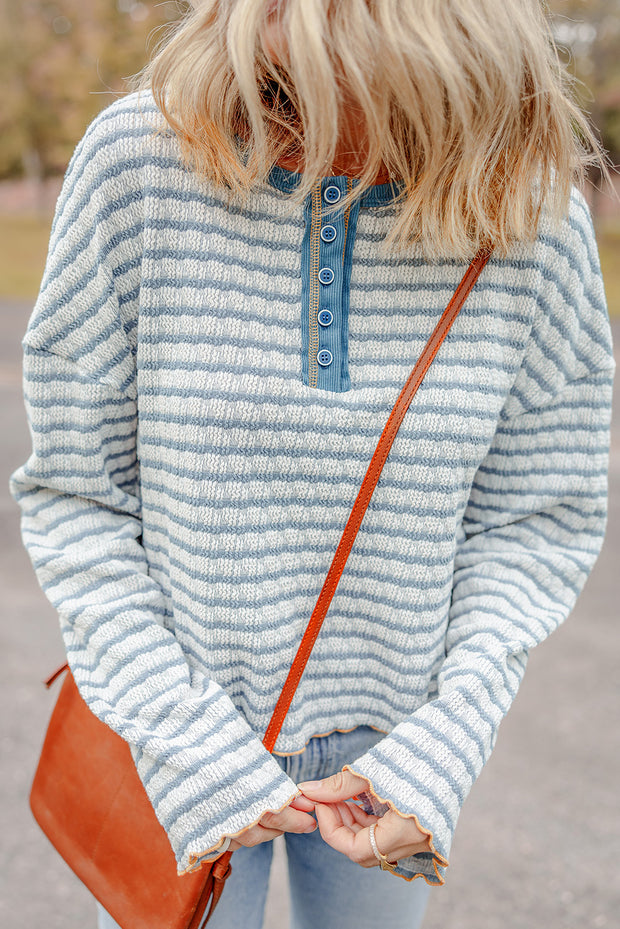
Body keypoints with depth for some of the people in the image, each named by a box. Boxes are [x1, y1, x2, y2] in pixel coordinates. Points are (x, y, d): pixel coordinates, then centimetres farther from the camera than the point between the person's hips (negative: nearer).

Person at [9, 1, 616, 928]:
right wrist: (189, 748, -15)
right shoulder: (139, 163, -15)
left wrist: (443, 744, -14)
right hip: (172, 730, -1)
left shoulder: (534, 217, -12)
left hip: (391, 744, 2)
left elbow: (542, 515, -4)